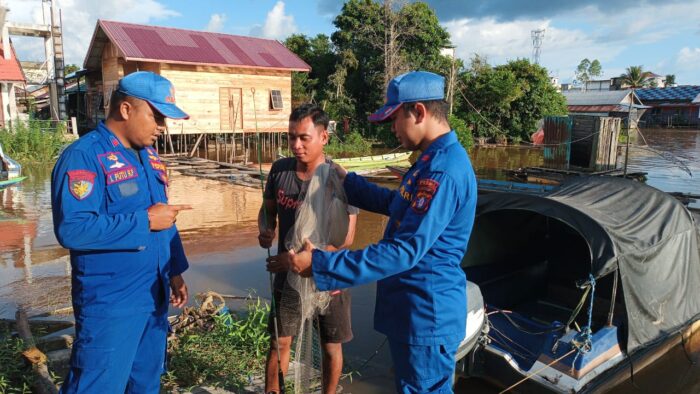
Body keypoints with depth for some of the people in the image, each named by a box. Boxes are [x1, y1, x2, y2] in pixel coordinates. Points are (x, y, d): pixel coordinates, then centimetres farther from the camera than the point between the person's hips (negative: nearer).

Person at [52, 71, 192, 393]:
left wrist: (175, 271, 13)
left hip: (154, 295, 8)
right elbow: (71, 229, -27)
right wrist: (145, 221, -22)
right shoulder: (83, 156, -16)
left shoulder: (148, 155, 10)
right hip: (110, 304, -8)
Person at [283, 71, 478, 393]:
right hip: (414, 308, 10)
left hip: (426, 313, -10)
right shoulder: (434, 158, 8)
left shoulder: (443, 170, -27)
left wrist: (321, 265, -28)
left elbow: (405, 251, -30)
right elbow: (398, 204, 23)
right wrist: (347, 182, 22)